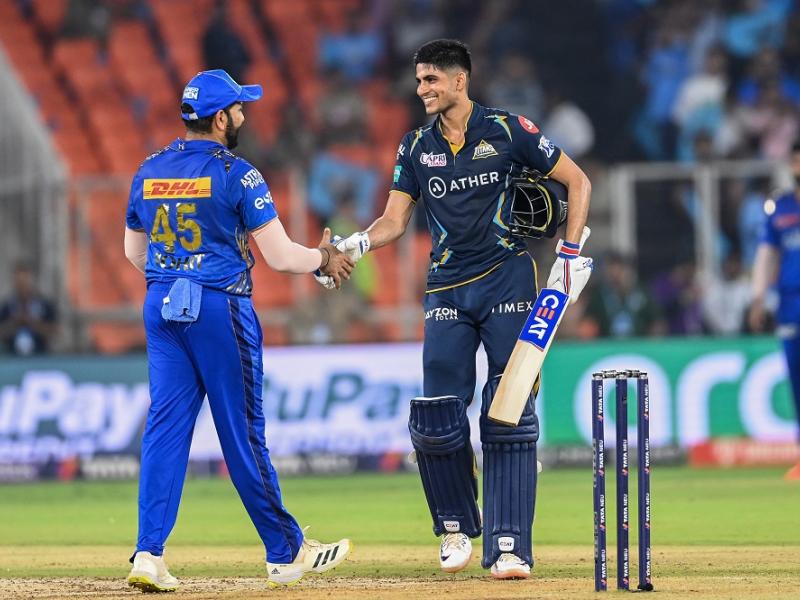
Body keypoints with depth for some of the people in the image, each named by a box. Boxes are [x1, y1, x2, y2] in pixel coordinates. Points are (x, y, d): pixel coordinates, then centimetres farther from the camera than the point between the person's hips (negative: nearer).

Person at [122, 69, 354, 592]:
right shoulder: (236, 174, -11)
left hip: (161, 307, 5)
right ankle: (286, 553, 13)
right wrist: (324, 258, 8)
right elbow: (281, 256, -10)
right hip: (220, 308, -5)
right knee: (242, 430, 2)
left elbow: (134, 251, 18)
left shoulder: (149, 172, 7)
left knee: (166, 425, 4)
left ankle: (149, 553, -6)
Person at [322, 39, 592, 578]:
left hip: (508, 283, -3)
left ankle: (510, 547, -7)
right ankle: (456, 526, 18)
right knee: (436, 420, -5)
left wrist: (571, 253, -5)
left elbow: (577, 181, 3)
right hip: (448, 291, 3)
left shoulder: (508, 131, -3)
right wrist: (357, 245, -12)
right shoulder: (417, 147, 8)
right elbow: (395, 220, 8)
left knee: (510, 415, -8)